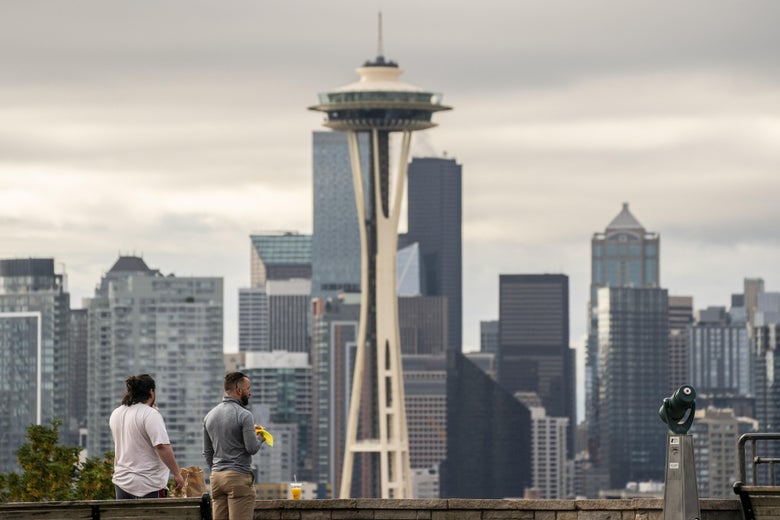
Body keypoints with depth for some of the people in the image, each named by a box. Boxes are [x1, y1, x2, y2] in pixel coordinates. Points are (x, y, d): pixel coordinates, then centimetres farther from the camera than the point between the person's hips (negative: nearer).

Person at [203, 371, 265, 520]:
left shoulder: (210, 415, 12)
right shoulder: (244, 415, -10)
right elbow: (252, 448, -13)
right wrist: (260, 439, 8)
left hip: (216, 476, 7)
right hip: (239, 476, -7)